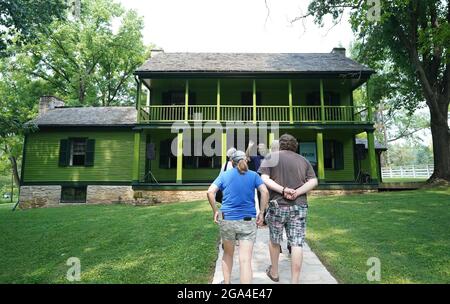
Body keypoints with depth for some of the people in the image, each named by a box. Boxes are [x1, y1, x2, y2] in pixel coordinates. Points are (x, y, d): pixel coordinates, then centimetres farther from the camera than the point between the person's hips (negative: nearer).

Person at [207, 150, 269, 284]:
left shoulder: (224, 175, 5)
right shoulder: (253, 175, 5)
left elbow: (210, 192, -6)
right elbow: (265, 192, -7)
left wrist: (215, 211, 3)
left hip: (226, 219, 2)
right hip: (248, 221, -1)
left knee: (228, 253, 23)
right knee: (245, 260, -2)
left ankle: (226, 282, 36)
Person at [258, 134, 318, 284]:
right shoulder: (303, 160, 11)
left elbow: (264, 179, -10)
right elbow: (313, 181, 0)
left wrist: (283, 190, -15)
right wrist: (297, 193, -11)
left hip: (278, 205, -1)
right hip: (299, 206, 2)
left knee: (274, 240, 17)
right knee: (297, 244, 3)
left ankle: (274, 272, 34)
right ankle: (295, 281, 4)